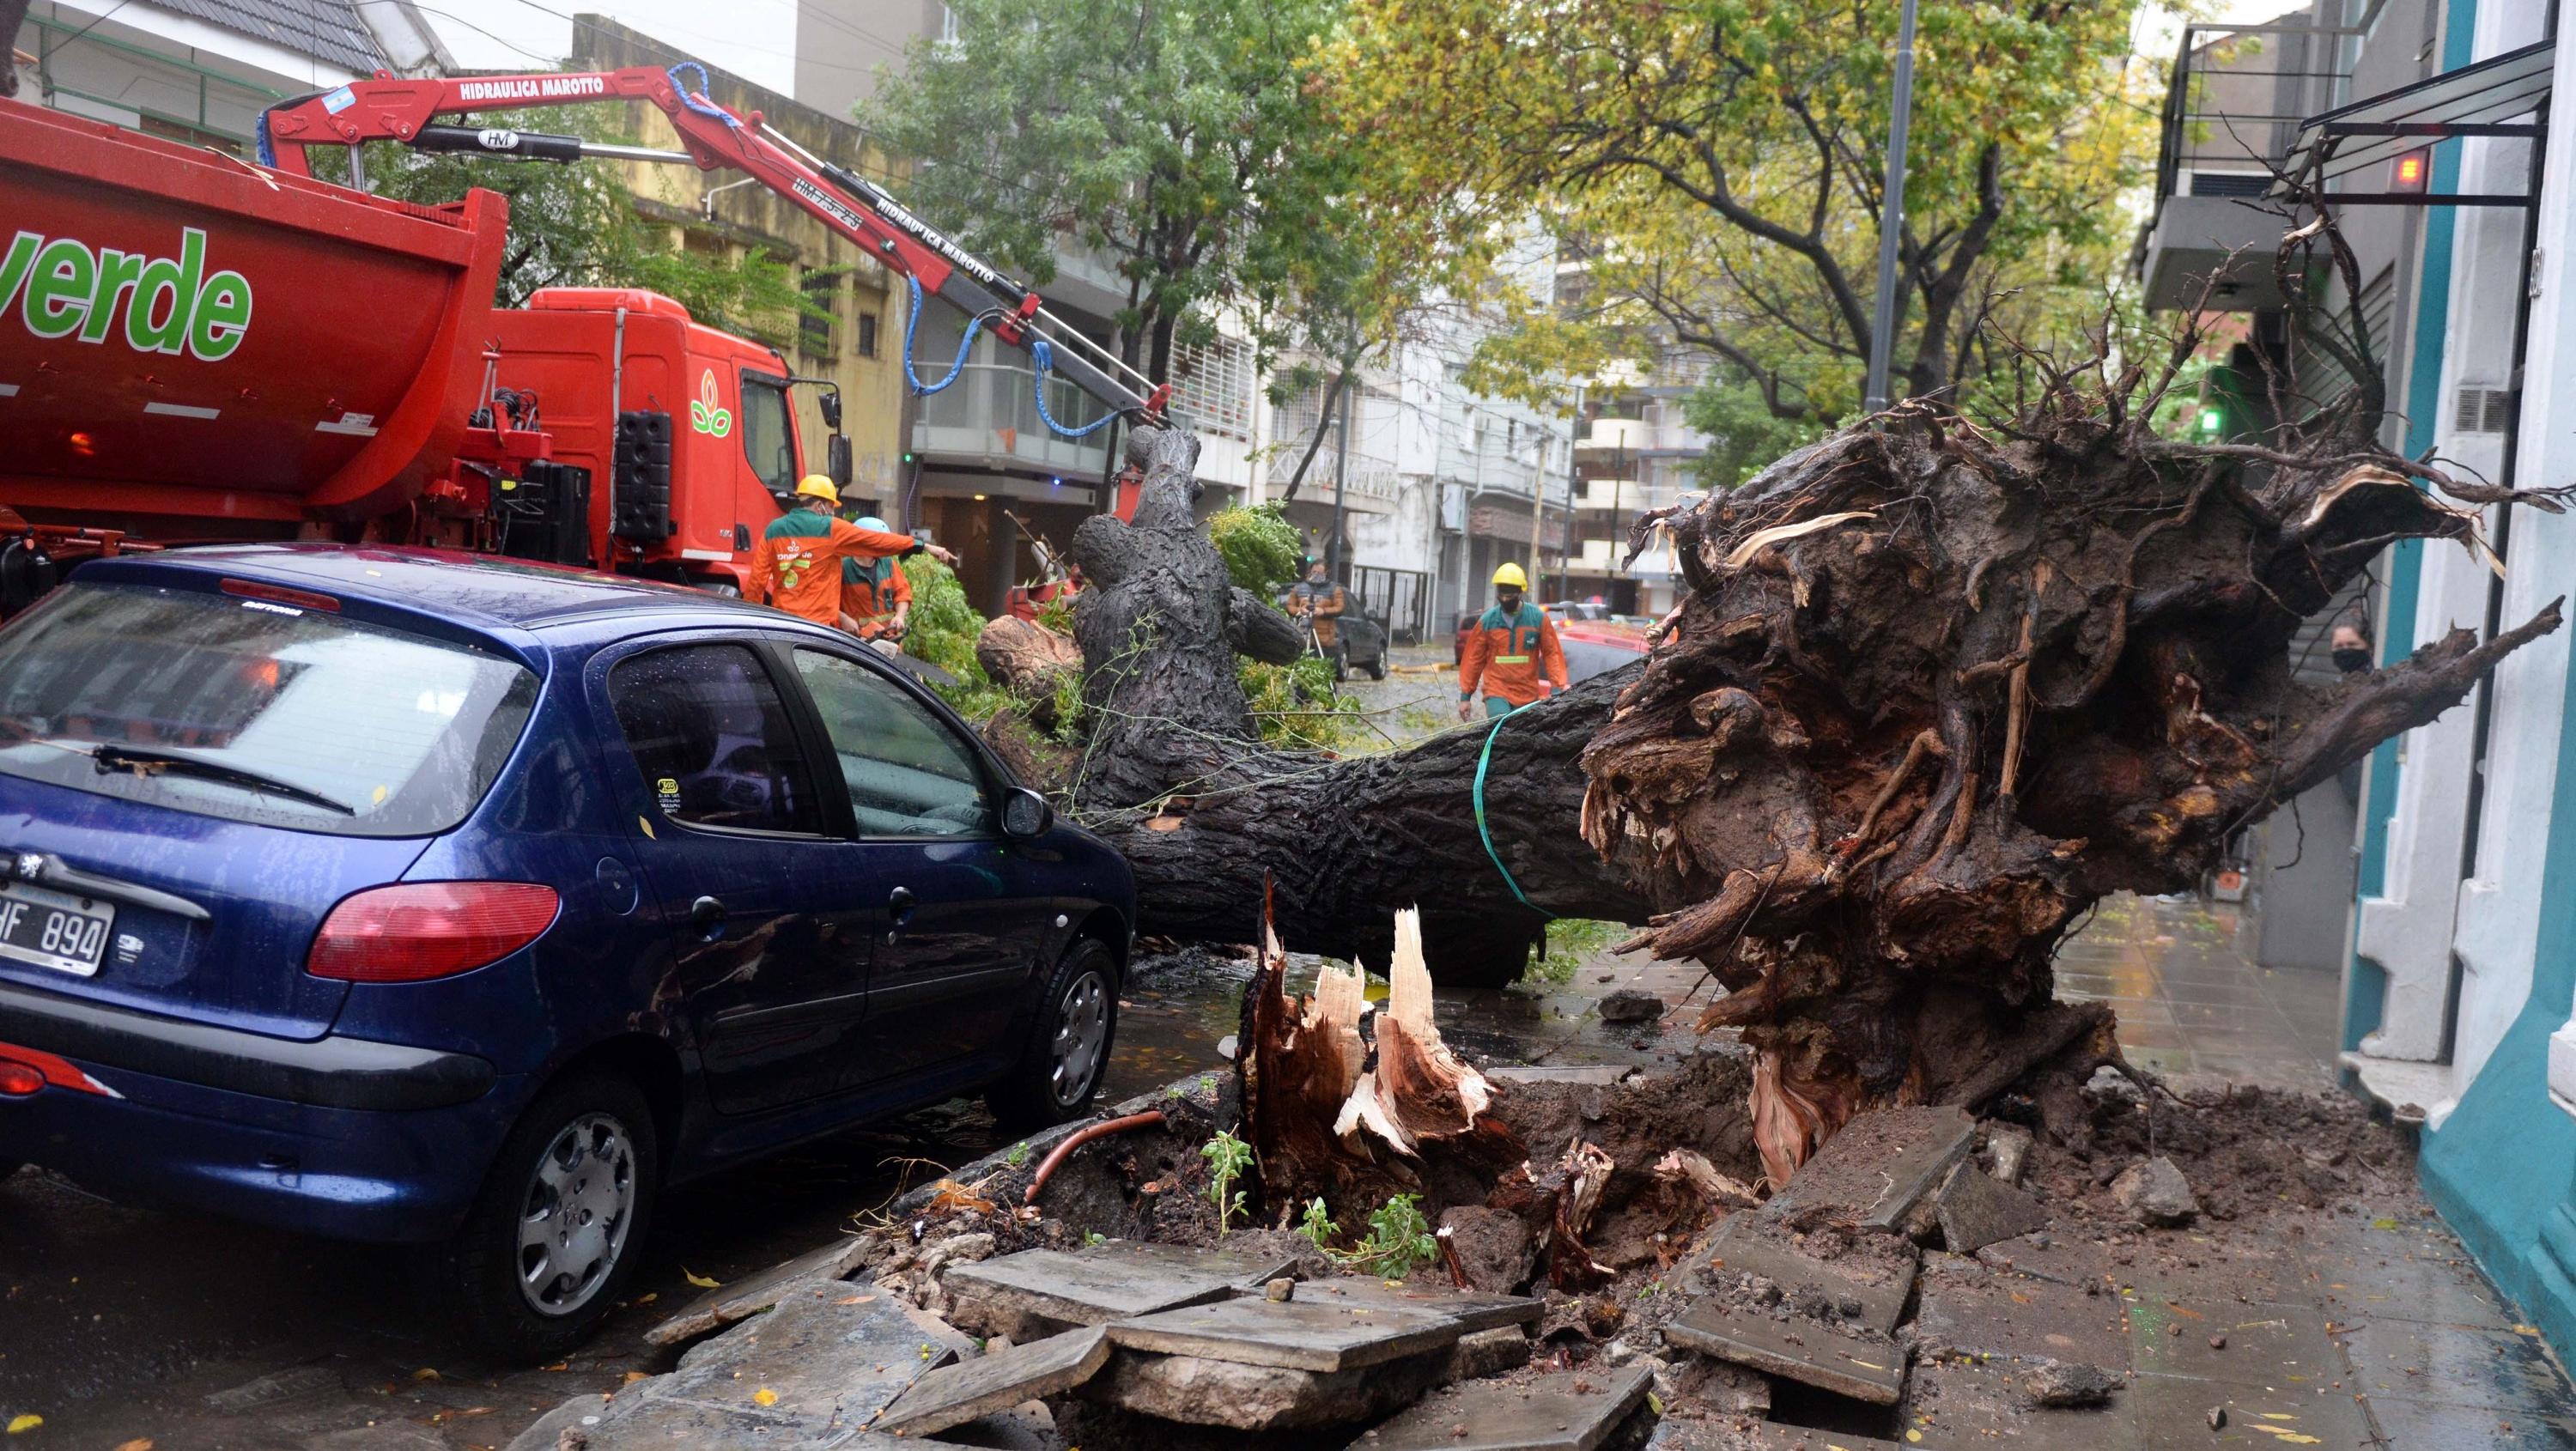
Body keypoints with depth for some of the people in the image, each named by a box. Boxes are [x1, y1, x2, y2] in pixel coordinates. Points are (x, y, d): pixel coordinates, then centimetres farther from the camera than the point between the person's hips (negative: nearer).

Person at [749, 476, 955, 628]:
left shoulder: (773, 530, 9)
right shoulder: (830, 529, -5)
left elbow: (757, 578, 8)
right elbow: (878, 540, -2)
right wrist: (925, 546, 4)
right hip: (818, 623, -5)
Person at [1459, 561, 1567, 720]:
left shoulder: (1538, 618, 0)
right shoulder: (1487, 621, 0)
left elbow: (1552, 653, 1)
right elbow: (1473, 658, 4)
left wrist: (1557, 689, -7)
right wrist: (1465, 696, 4)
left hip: (1528, 696, 2)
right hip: (1496, 694, -2)